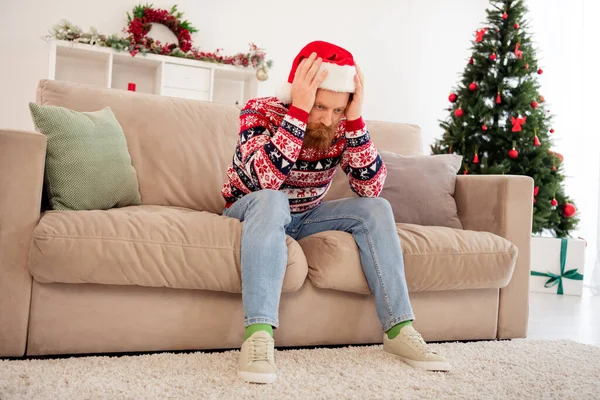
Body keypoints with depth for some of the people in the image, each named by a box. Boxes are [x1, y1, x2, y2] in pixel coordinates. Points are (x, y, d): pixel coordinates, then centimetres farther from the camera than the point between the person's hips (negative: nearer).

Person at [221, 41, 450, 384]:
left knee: (376, 208, -17)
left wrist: (355, 120, -32)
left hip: (306, 216, 4)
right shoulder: (260, 111, -23)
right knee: (271, 201, -37)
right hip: (252, 211, -4)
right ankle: (259, 334, -43)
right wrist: (299, 110, -42)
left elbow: (371, 189, -23)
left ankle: (399, 328, -17)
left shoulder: (342, 125, -13)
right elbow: (266, 181, -40)